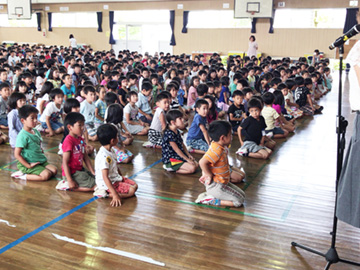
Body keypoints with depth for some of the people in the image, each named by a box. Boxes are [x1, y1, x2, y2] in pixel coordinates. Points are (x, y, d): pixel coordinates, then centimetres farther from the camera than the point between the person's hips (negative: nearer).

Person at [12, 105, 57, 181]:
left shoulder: (36, 132, 8)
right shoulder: (23, 136, -18)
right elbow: (17, 154, -19)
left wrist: (43, 157, 8)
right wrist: (28, 166, -20)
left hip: (41, 161, 9)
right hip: (28, 163, -9)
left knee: (54, 170, -5)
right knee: (46, 175, -21)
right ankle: (22, 175, -7)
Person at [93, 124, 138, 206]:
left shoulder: (111, 150, 3)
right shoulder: (104, 156, -27)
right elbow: (105, 177, -29)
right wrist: (115, 195, -31)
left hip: (115, 178, 10)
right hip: (107, 183, -10)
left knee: (135, 185, 6)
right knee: (131, 190, -17)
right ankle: (109, 194, -14)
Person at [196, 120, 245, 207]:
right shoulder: (216, 150, -26)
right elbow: (202, 162, -34)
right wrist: (209, 175, -21)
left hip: (222, 182, 10)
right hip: (215, 185, -10)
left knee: (242, 195, 15)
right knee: (239, 201, -8)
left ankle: (209, 195, 8)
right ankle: (211, 200, -5)